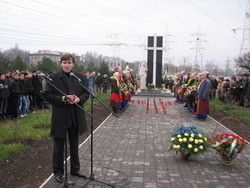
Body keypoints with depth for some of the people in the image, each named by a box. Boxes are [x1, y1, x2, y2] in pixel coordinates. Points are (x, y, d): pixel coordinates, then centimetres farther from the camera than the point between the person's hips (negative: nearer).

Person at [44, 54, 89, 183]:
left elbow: (86, 93, 7)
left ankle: (75, 169, 33)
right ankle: (58, 172, 23)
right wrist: (61, 99, -21)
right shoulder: (53, 78, -6)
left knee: (74, 145, 17)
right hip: (60, 117, -3)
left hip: (76, 117, 4)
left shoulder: (79, 77, 4)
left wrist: (79, 99, -13)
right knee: (59, 146, 8)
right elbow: (47, 95, -7)